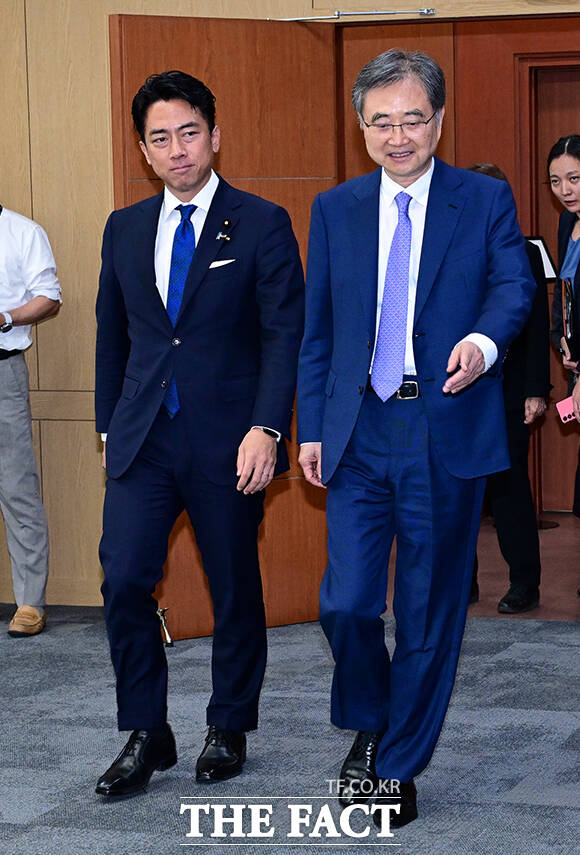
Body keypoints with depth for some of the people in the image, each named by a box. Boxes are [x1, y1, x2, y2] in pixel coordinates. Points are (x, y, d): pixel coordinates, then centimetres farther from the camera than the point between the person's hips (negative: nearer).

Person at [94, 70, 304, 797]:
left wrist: (266, 428, -19)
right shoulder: (124, 229, 10)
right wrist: (109, 426, 15)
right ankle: (146, 735, 7)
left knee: (235, 589, 8)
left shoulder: (261, 224, -3)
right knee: (123, 580, -6)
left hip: (228, 441, -3)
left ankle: (229, 730, 25)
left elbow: (284, 334, -8)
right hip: (142, 438, 3)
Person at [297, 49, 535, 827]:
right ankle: (367, 726, 25)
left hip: (448, 434, -1)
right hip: (360, 434, 2)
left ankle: (400, 765, 21)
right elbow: (317, 330, 11)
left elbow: (514, 282, -6)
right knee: (346, 602, -3)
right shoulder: (334, 210, 9)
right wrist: (311, 427, 4)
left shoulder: (486, 201, 3)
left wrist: (484, 340, -28)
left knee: (430, 611, 5)